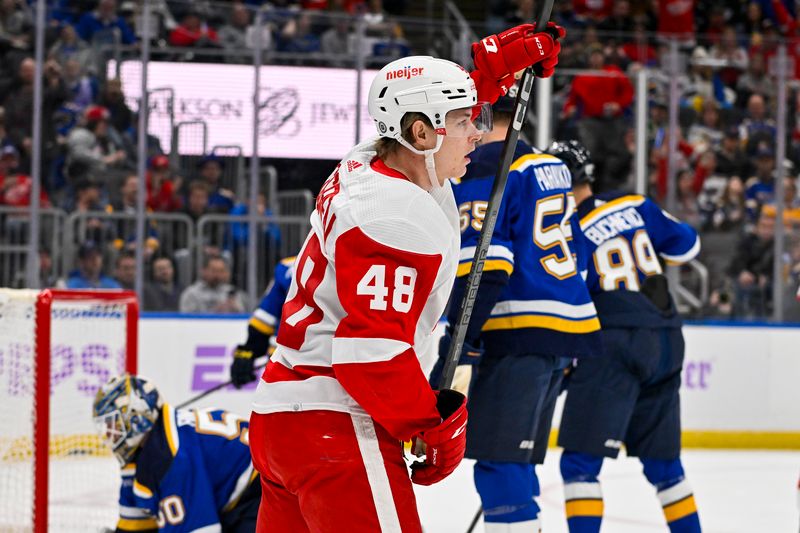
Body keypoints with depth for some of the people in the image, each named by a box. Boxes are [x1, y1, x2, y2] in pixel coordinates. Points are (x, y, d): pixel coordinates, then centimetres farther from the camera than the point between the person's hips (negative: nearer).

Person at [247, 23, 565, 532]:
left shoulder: (367, 167, 10)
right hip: (334, 431, -10)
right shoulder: (402, 217, -18)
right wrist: (438, 426, -13)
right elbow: (373, 351, -24)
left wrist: (503, 58, 27)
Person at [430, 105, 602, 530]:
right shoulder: (553, 169, 17)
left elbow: (483, 270, -19)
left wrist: (460, 350, -21)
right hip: (565, 333, 9)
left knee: (499, 464, -10)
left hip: (518, 335, -9)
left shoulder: (480, 172, -10)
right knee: (514, 462, 16)